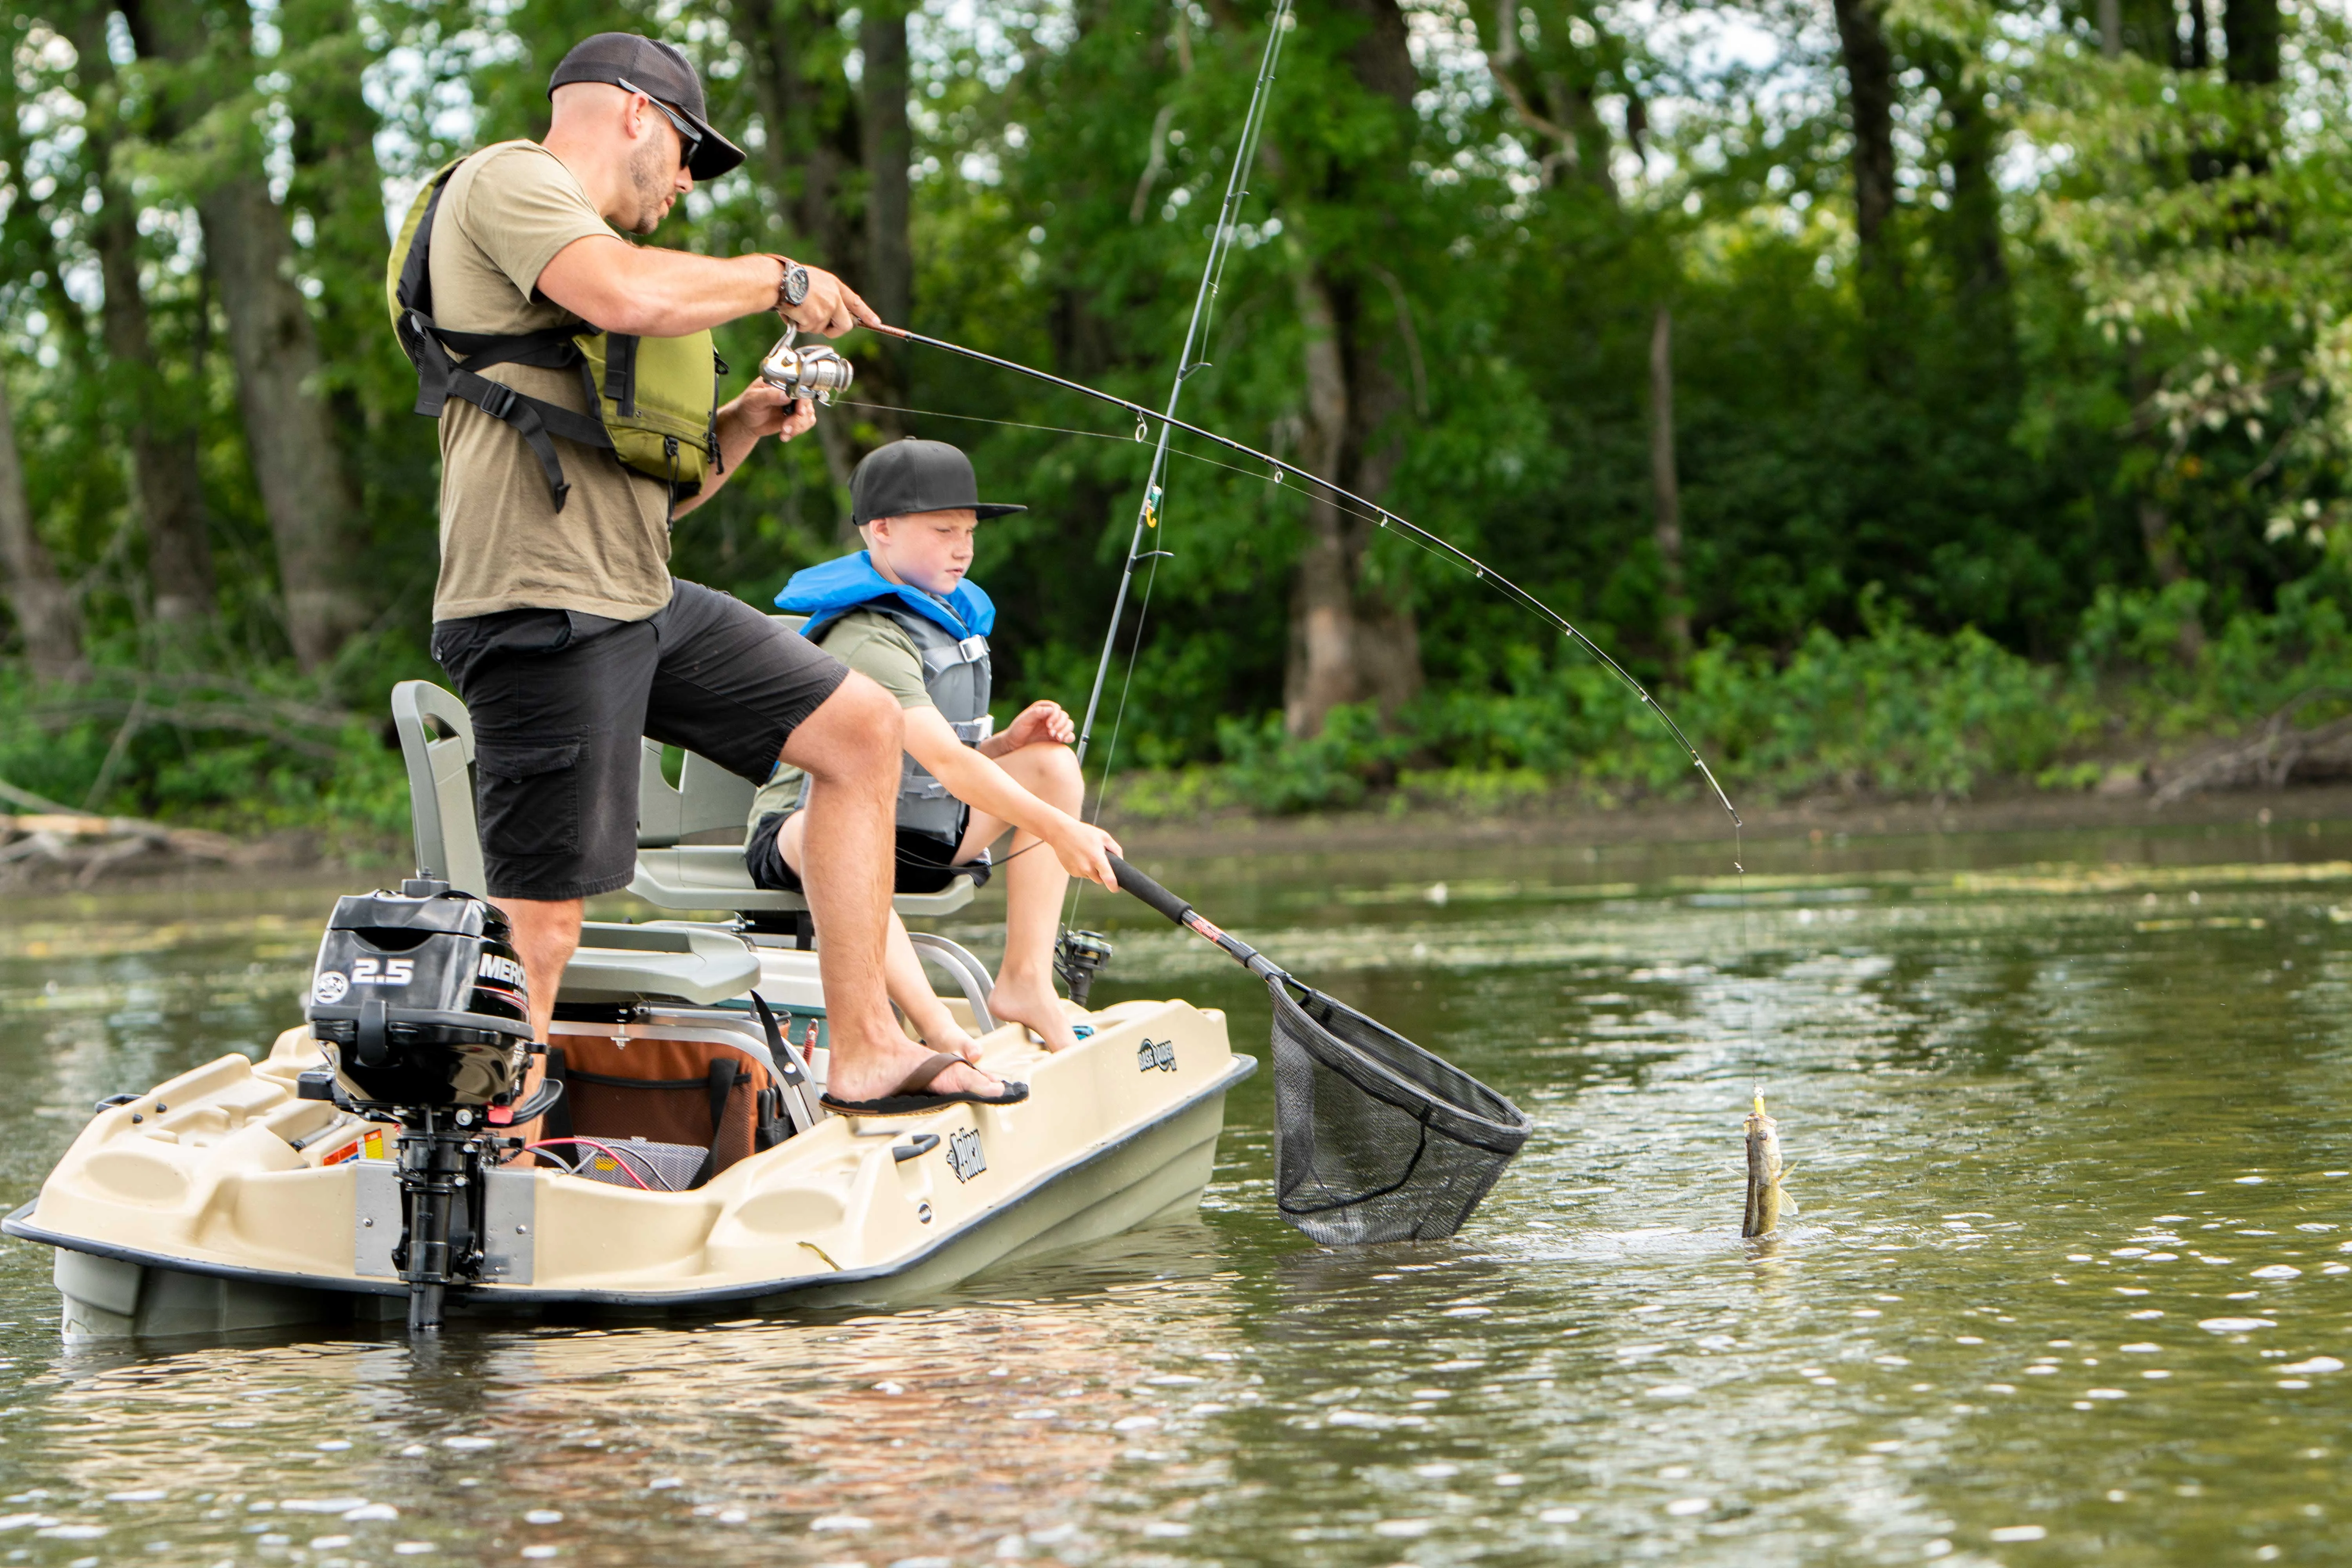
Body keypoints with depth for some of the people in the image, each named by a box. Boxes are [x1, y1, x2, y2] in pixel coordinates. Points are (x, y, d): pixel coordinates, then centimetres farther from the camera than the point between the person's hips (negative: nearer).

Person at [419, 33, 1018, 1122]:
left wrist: (746, 423, 14)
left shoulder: (584, 243, 27)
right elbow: (633, 298, -24)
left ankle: (866, 1053, 10)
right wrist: (778, 280, -7)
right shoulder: (507, 181, -2)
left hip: (643, 603, 10)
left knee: (861, 727, 10)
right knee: (539, 925, -12)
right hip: (541, 610, -10)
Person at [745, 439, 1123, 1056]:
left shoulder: (952, 618, 11)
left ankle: (1025, 980, -7)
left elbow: (959, 762, 17)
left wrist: (1009, 741, -6)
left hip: (916, 841, 9)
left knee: (1052, 764, -1)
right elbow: (943, 762, -32)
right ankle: (935, 1027, -48)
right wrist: (1059, 832, -37)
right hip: (797, 839, -9)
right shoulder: (867, 640, -21)